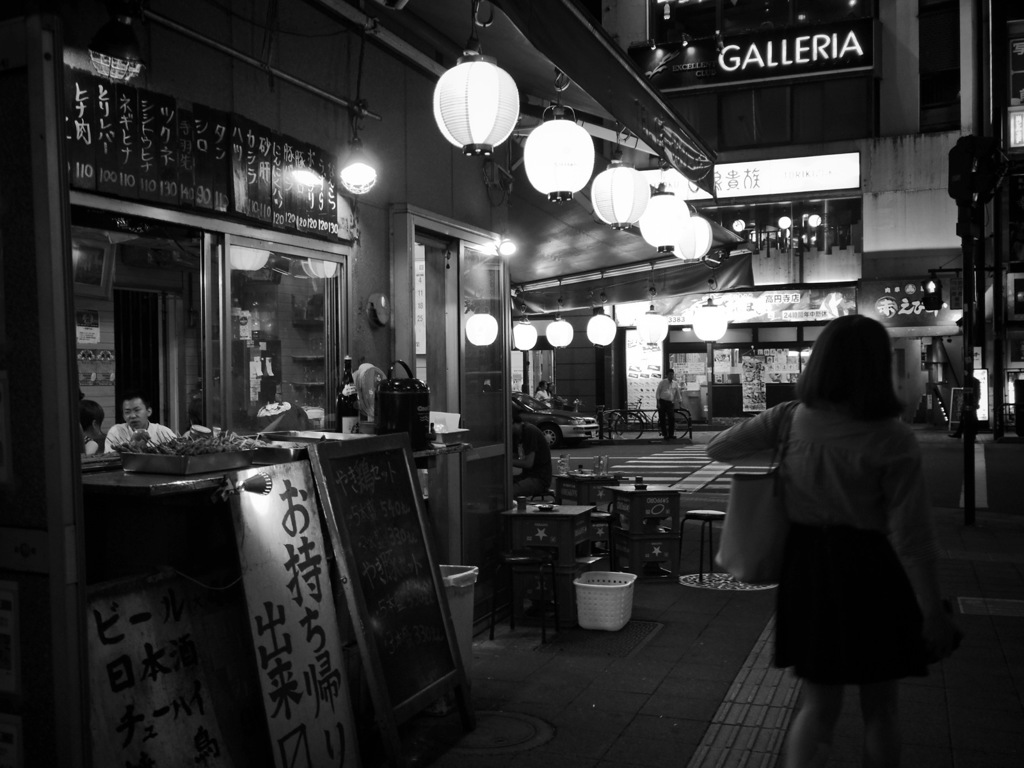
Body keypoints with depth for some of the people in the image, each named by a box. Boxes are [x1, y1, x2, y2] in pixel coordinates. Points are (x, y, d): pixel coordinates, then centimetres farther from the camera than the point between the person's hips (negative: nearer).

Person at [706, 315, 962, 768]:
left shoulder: (790, 418, -8)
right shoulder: (892, 441, -18)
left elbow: (717, 449, 1)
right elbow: (910, 538, -16)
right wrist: (933, 615, -7)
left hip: (807, 566, 3)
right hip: (873, 576, -3)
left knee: (817, 706, 16)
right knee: (879, 710, 17)